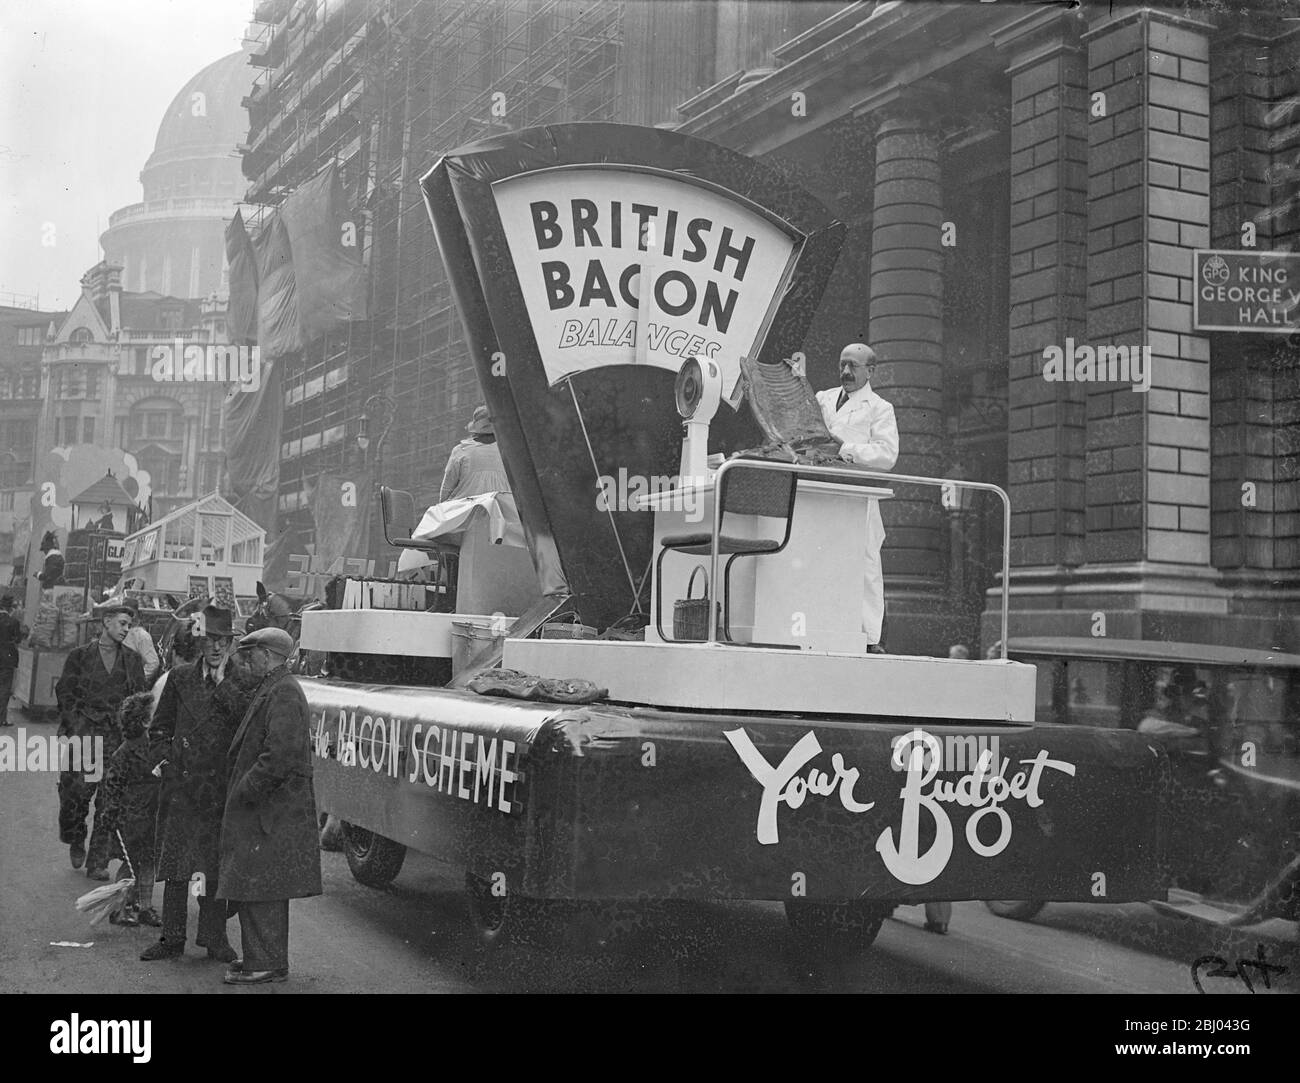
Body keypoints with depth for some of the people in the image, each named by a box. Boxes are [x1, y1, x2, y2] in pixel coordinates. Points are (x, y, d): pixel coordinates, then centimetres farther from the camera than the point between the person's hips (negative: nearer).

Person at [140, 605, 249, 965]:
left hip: (222, 787, -1)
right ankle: (173, 938, 13)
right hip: (181, 785, 2)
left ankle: (214, 936, 15)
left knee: (218, 865, 5)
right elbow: (159, 728, 14)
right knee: (175, 863, 5)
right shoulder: (180, 678, 8)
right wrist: (163, 759, 0)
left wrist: (223, 682, -15)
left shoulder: (241, 682, 2)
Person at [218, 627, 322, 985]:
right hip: (263, 809, 10)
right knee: (255, 886, 15)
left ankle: (266, 964, 1)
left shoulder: (284, 694, -17)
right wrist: (242, 790, 15)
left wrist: (246, 791, -19)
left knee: (260, 887, -5)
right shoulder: (271, 689, 17)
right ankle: (262, 957, 23)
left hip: (271, 810, -10)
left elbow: (281, 754, -25)